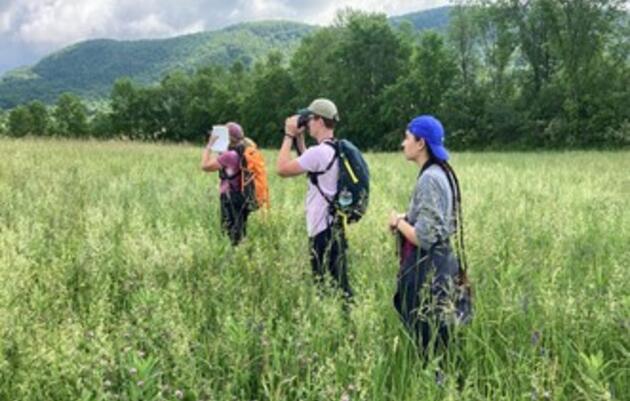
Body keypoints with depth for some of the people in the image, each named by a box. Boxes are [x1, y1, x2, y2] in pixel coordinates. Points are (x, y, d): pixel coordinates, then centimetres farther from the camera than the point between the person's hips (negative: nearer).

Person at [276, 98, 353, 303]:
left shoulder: (319, 151, -19)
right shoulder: (337, 150, 11)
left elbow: (282, 169, -15)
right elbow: (310, 167, 25)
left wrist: (289, 136, -6)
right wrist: (299, 139, 16)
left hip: (323, 230, -10)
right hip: (333, 226, 10)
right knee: (337, 282, 14)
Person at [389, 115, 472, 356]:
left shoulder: (429, 179, -20)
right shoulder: (441, 173, 10)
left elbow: (424, 237, -24)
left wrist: (399, 222, -8)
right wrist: (406, 219, 8)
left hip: (428, 271, -10)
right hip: (438, 265, 10)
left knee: (429, 343, 1)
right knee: (438, 341, 17)